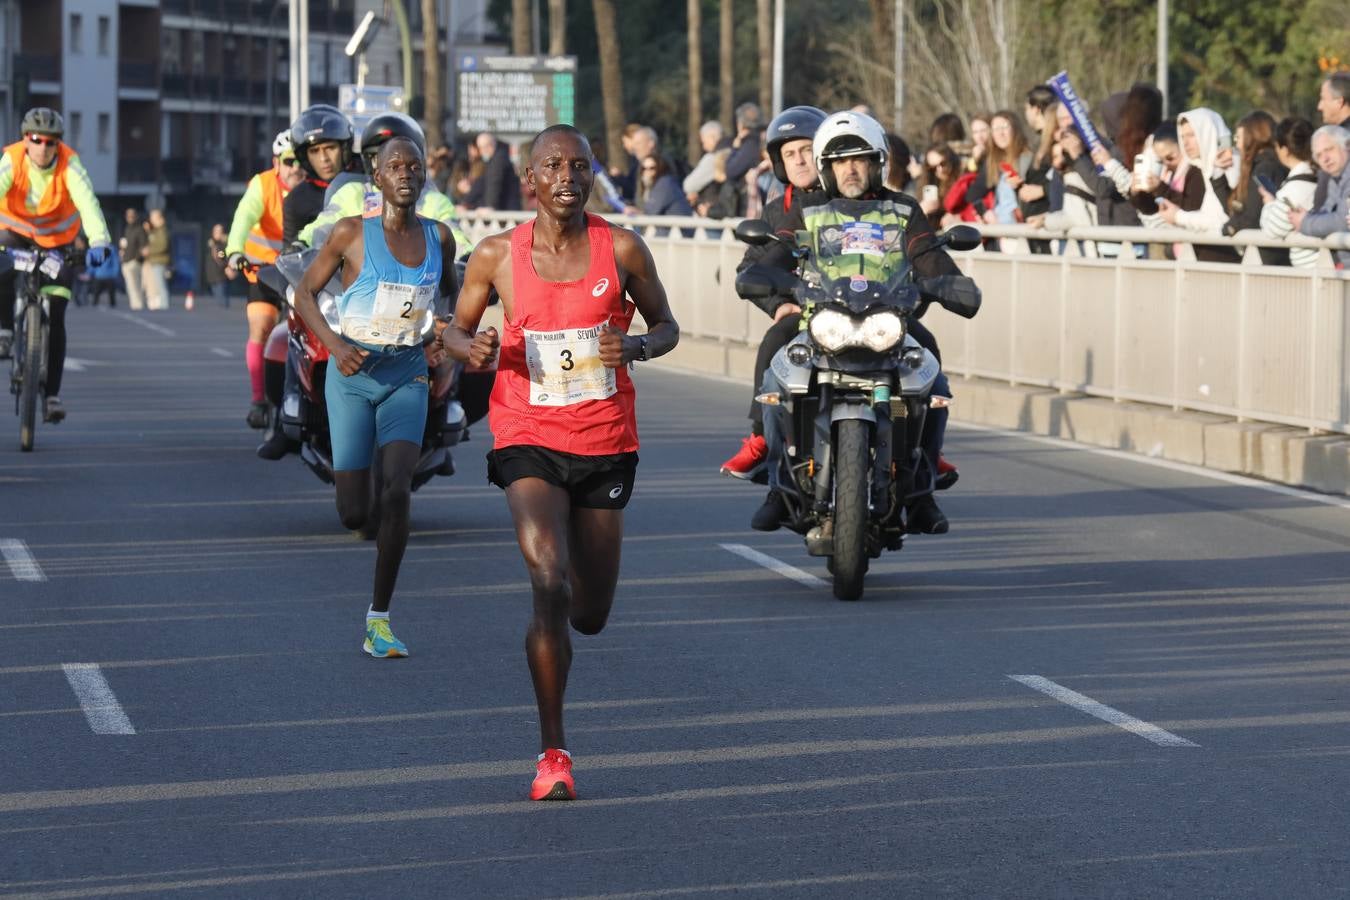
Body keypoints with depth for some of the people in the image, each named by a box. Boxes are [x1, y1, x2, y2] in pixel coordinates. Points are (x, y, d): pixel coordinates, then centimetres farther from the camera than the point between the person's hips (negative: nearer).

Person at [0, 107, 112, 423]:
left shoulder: (69, 165, -25)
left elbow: (87, 201, -38)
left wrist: (99, 241, -56)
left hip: (57, 238, 0)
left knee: (55, 317, -6)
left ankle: (52, 394, 0)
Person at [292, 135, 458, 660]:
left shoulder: (439, 238, 4)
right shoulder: (352, 233, -5)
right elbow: (305, 292, 1)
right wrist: (334, 345, -14)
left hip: (407, 379, 1)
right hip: (353, 375, -1)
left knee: (397, 491, -19)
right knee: (355, 514, -2)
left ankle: (379, 619, -11)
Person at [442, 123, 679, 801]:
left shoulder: (621, 249, -2)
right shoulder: (497, 256, -3)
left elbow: (666, 325, 9)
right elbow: (456, 328, 11)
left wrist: (638, 346, -15)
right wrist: (472, 348, -13)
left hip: (606, 445, 2)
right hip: (529, 442, -2)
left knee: (590, 616, 11)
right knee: (550, 588, -21)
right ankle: (552, 752, -12)